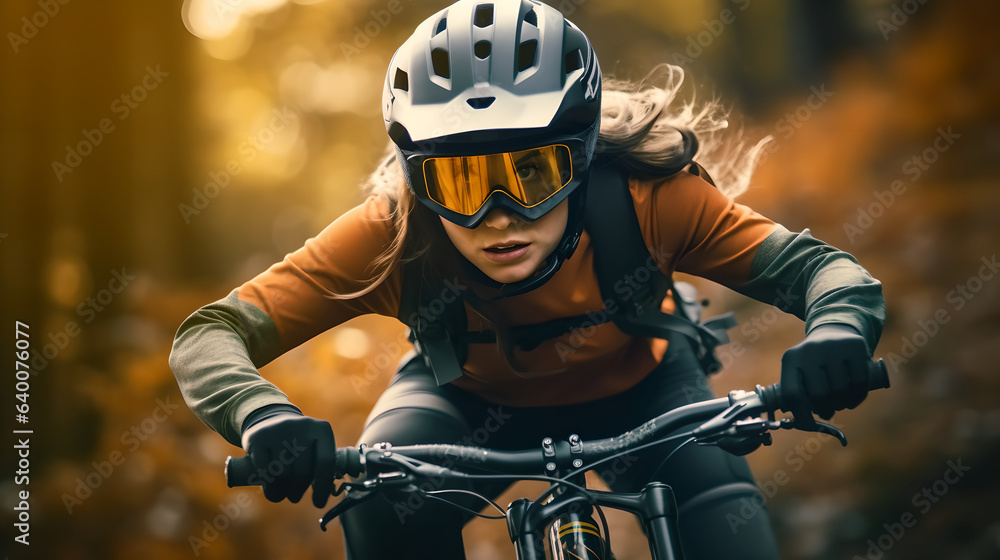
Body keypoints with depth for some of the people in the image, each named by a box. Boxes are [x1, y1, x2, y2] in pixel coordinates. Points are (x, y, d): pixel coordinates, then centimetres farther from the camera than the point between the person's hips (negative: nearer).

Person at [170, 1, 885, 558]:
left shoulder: (650, 200, -34)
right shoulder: (391, 236, -33)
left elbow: (828, 268, -32)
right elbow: (209, 335, -34)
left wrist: (837, 335, -57)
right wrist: (264, 417, -57)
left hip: (631, 391, 1)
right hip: (470, 401, 0)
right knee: (388, 499, -32)